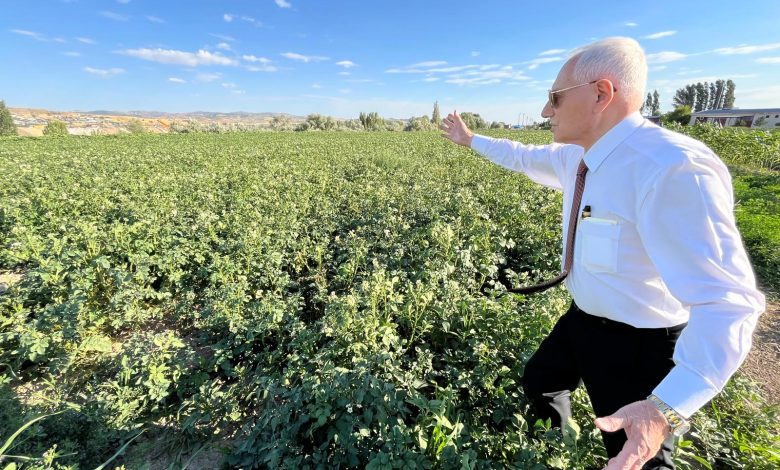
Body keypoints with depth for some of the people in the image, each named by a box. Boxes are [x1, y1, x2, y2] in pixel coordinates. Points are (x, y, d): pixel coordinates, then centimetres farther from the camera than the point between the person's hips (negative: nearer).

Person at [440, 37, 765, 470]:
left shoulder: (674, 168, -32)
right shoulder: (576, 156, -5)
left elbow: (726, 302, -35)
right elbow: (524, 157, 16)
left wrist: (666, 409, -44)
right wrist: (470, 139, 24)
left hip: (638, 343, -8)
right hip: (582, 320, 9)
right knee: (538, 383, 29)